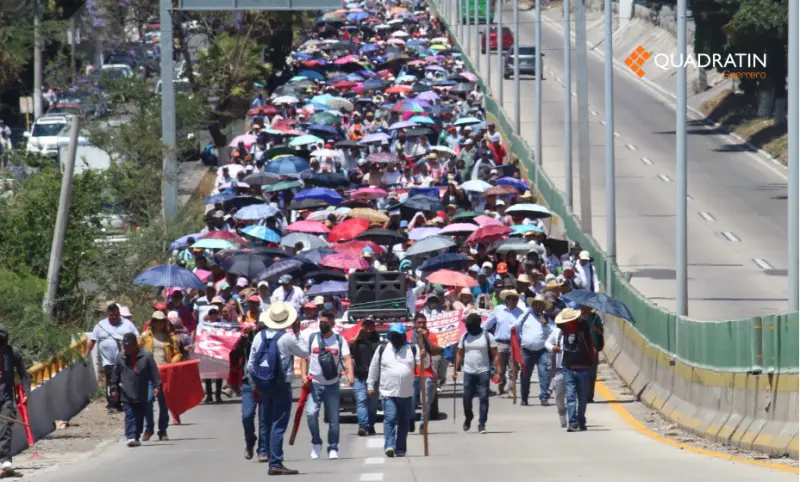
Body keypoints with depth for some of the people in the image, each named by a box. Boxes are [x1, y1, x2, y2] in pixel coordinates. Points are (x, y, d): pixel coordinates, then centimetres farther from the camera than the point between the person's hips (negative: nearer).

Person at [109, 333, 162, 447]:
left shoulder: (146, 356, -5)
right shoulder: (120, 357, 1)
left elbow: (154, 372, -3)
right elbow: (115, 374, 8)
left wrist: (156, 386, -8)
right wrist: (114, 388, 8)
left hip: (142, 395, 0)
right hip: (127, 395, 0)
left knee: (140, 417, 9)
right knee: (129, 416, -10)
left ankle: (136, 437, 21)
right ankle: (131, 436, -18)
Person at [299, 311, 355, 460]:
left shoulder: (339, 340, 0)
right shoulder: (311, 338, 3)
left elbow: (347, 358, -12)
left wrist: (350, 374, -31)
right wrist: (303, 374, -12)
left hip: (332, 385, 0)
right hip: (314, 384, 0)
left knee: (333, 419, 3)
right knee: (311, 413, -17)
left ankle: (333, 448, 15)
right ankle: (316, 442, 1)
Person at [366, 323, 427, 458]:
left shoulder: (412, 349, 6)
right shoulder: (382, 350, 4)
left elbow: (425, 365, 2)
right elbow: (374, 369, 10)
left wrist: (424, 357, -20)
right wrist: (371, 386, 10)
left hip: (406, 394, 3)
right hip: (388, 393, -3)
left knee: (404, 422, 8)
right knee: (390, 418, -18)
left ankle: (400, 450, 17)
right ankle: (389, 446, -26)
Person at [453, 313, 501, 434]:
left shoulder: (487, 336, -4)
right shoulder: (465, 337, 7)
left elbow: (495, 355, -4)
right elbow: (459, 354, 12)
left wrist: (498, 371, -11)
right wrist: (455, 370, 6)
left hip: (483, 372, -3)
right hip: (468, 372, 3)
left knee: (484, 398, -4)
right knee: (467, 398, 5)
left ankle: (482, 424, 0)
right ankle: (468, 418, 31)